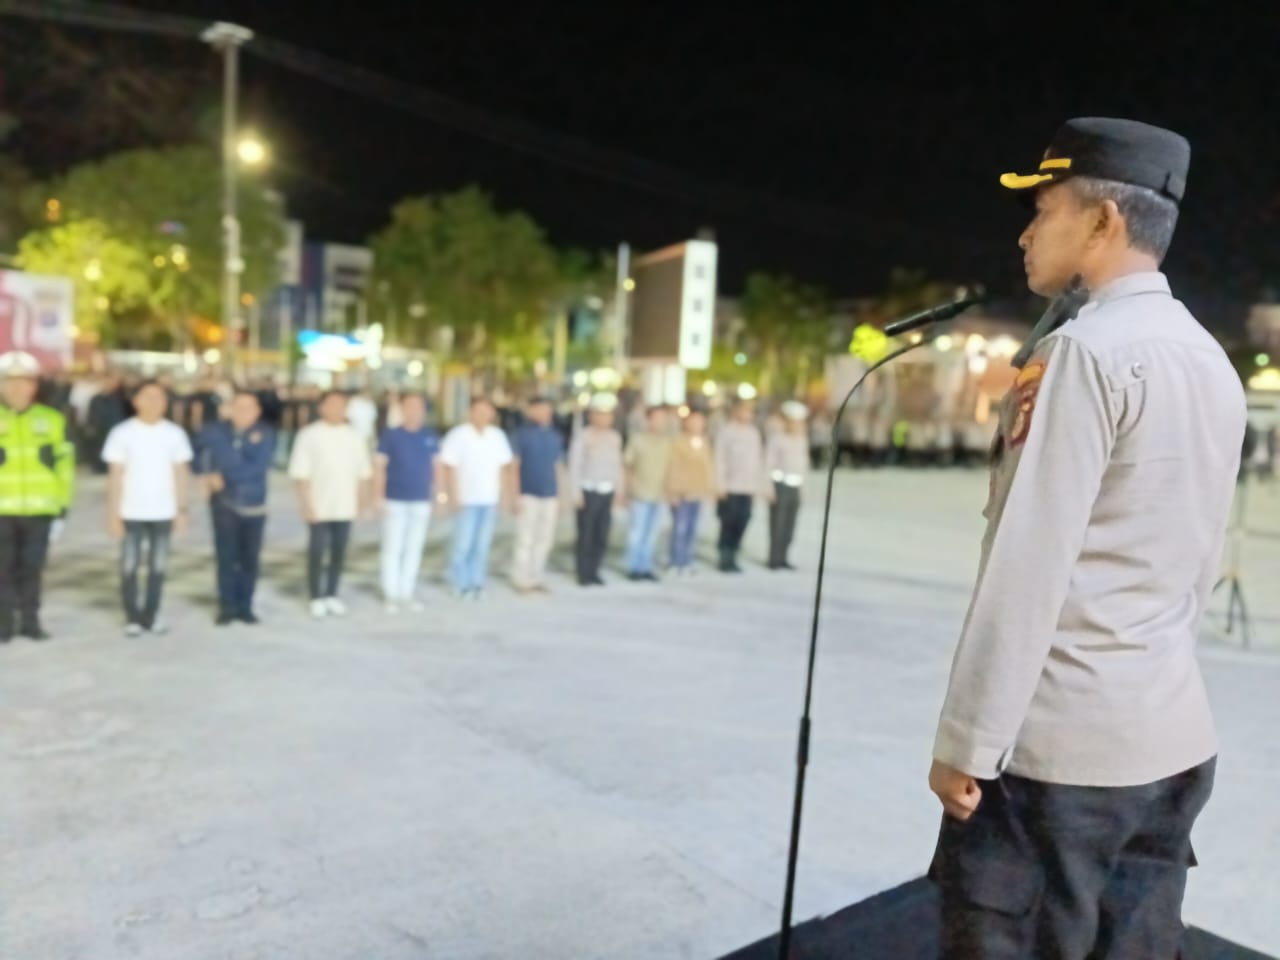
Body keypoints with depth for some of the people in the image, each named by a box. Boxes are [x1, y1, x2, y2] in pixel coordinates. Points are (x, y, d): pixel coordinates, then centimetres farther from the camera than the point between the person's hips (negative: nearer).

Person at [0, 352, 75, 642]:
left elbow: (64, 465, 7)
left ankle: (30, 621, 19)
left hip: (39, 510, 1)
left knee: (32, 567, 7)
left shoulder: (52, 420, 4)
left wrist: (63, 508, 5)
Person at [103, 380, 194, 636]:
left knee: (158, 566, 6)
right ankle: (132, 618, 14)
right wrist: (113, 513, -6)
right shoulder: (122, 433, -3)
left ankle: (151, 615, 17)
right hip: (131, 512, -1)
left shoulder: (175, 433, 2)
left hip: (163, 512, 2)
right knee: (129, 566, 3)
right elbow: (115, 475, -2)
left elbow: (180, 473, 5)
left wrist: (182, 510, 2)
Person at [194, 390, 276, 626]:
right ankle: (227, 607, 7)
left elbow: (259, 466, -15)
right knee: (226, 556, -3)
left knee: (250, 559, 4)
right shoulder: (215, 431, 1)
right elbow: (197, 448, 18)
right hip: (224, 503, 0)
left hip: (254, 503, 0)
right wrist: (204, 474, 4)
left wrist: (225, 477, -14)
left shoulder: (265, 434, -5)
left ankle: (245, 606, 15)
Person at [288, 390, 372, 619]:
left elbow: (363, 471, 9)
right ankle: (316, 599, 13)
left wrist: (361, 501, 5)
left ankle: (331, 595, 22)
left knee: (339, 552, 10)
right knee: (316, 552, 2)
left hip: (345, 507, 4)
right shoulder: (309, 434, -6)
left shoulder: (354, 435, 6)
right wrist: (307, 504, -13)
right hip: (318, 507, -3)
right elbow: (300, 473, -8)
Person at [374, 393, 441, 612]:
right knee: (393, 548, 1)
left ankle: (407, 593, 18)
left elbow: (436, 465, 10)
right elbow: (380, 467, -3)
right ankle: (390, 594, 10)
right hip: (395, 501, -3)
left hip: (422, 502, 3)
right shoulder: (391, 436, -4)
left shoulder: (431, 437, 3)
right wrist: (379, 497, -8)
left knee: (414, 548, 9)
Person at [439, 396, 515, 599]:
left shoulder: (498, 436, 8)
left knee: (483, 544, 6)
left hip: (490, 499, 4)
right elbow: (449, 467, -6)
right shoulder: (458, 436, -5)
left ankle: (477, 582, 15)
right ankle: (460, 582, 13)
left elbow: (504, 466, 12)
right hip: (467, 499, -4)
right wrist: (452, 495, -10)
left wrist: (506, 493, 8)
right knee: (463, 543, -2)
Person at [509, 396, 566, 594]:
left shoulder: (555, 436, 11)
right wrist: (516, 495, -8)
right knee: (525, 538, -4)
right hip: (528, 494, -4)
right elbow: (514, 465, -3)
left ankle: (537, 577, 16)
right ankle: (521, 579, 5)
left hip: (550, 495, 5)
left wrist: (559, 495, 13)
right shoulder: (522, 434, -1)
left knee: (545, 539, 7)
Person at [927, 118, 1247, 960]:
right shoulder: (1214, 364, 11)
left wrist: (966, 741, -13)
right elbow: (1202, 562, 15)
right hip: (1175, 735, 8)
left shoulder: (1086, 349, -13)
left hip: (1058, 743, -8)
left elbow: (1029, 566, -18)